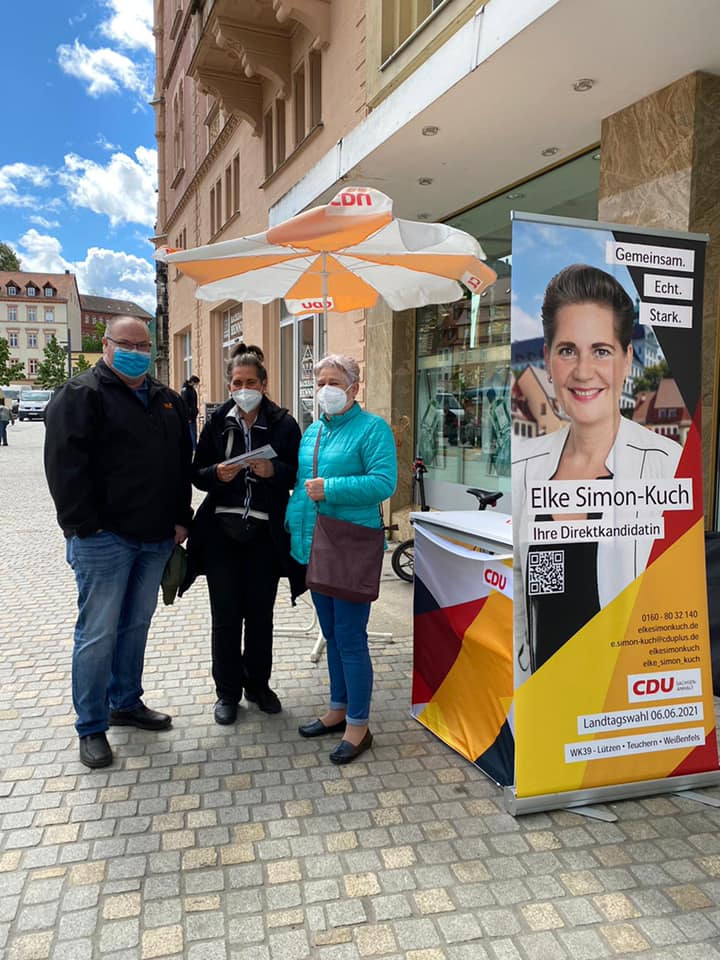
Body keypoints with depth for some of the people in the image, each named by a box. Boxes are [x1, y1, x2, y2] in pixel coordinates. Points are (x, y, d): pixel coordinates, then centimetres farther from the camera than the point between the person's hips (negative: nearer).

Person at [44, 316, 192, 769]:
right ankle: (92, 728, 15)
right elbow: (65, 465, -14)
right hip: (104, 539, -6)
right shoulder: (81, 395, -7)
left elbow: (183, 463, 16)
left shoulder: (167, 400, 14)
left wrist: (181, 518, 9)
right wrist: (86, 526, -17)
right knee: (98, 633, 1)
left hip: (155, 539, 7)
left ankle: (126, 702, 34)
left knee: (136, 624, 17)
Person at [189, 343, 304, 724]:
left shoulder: (283, 423, -1)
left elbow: (295, 475, -1)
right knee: (226, 615, 7)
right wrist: (217, 474, -16)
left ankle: (258, 684, 30)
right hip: (222, 532, 1)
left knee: (260, 614, 11)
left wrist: (272, 470, -21)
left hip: (265, 533, -1)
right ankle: (227, 691, 23)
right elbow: (197, 474, 5)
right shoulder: (217, 421, 4)